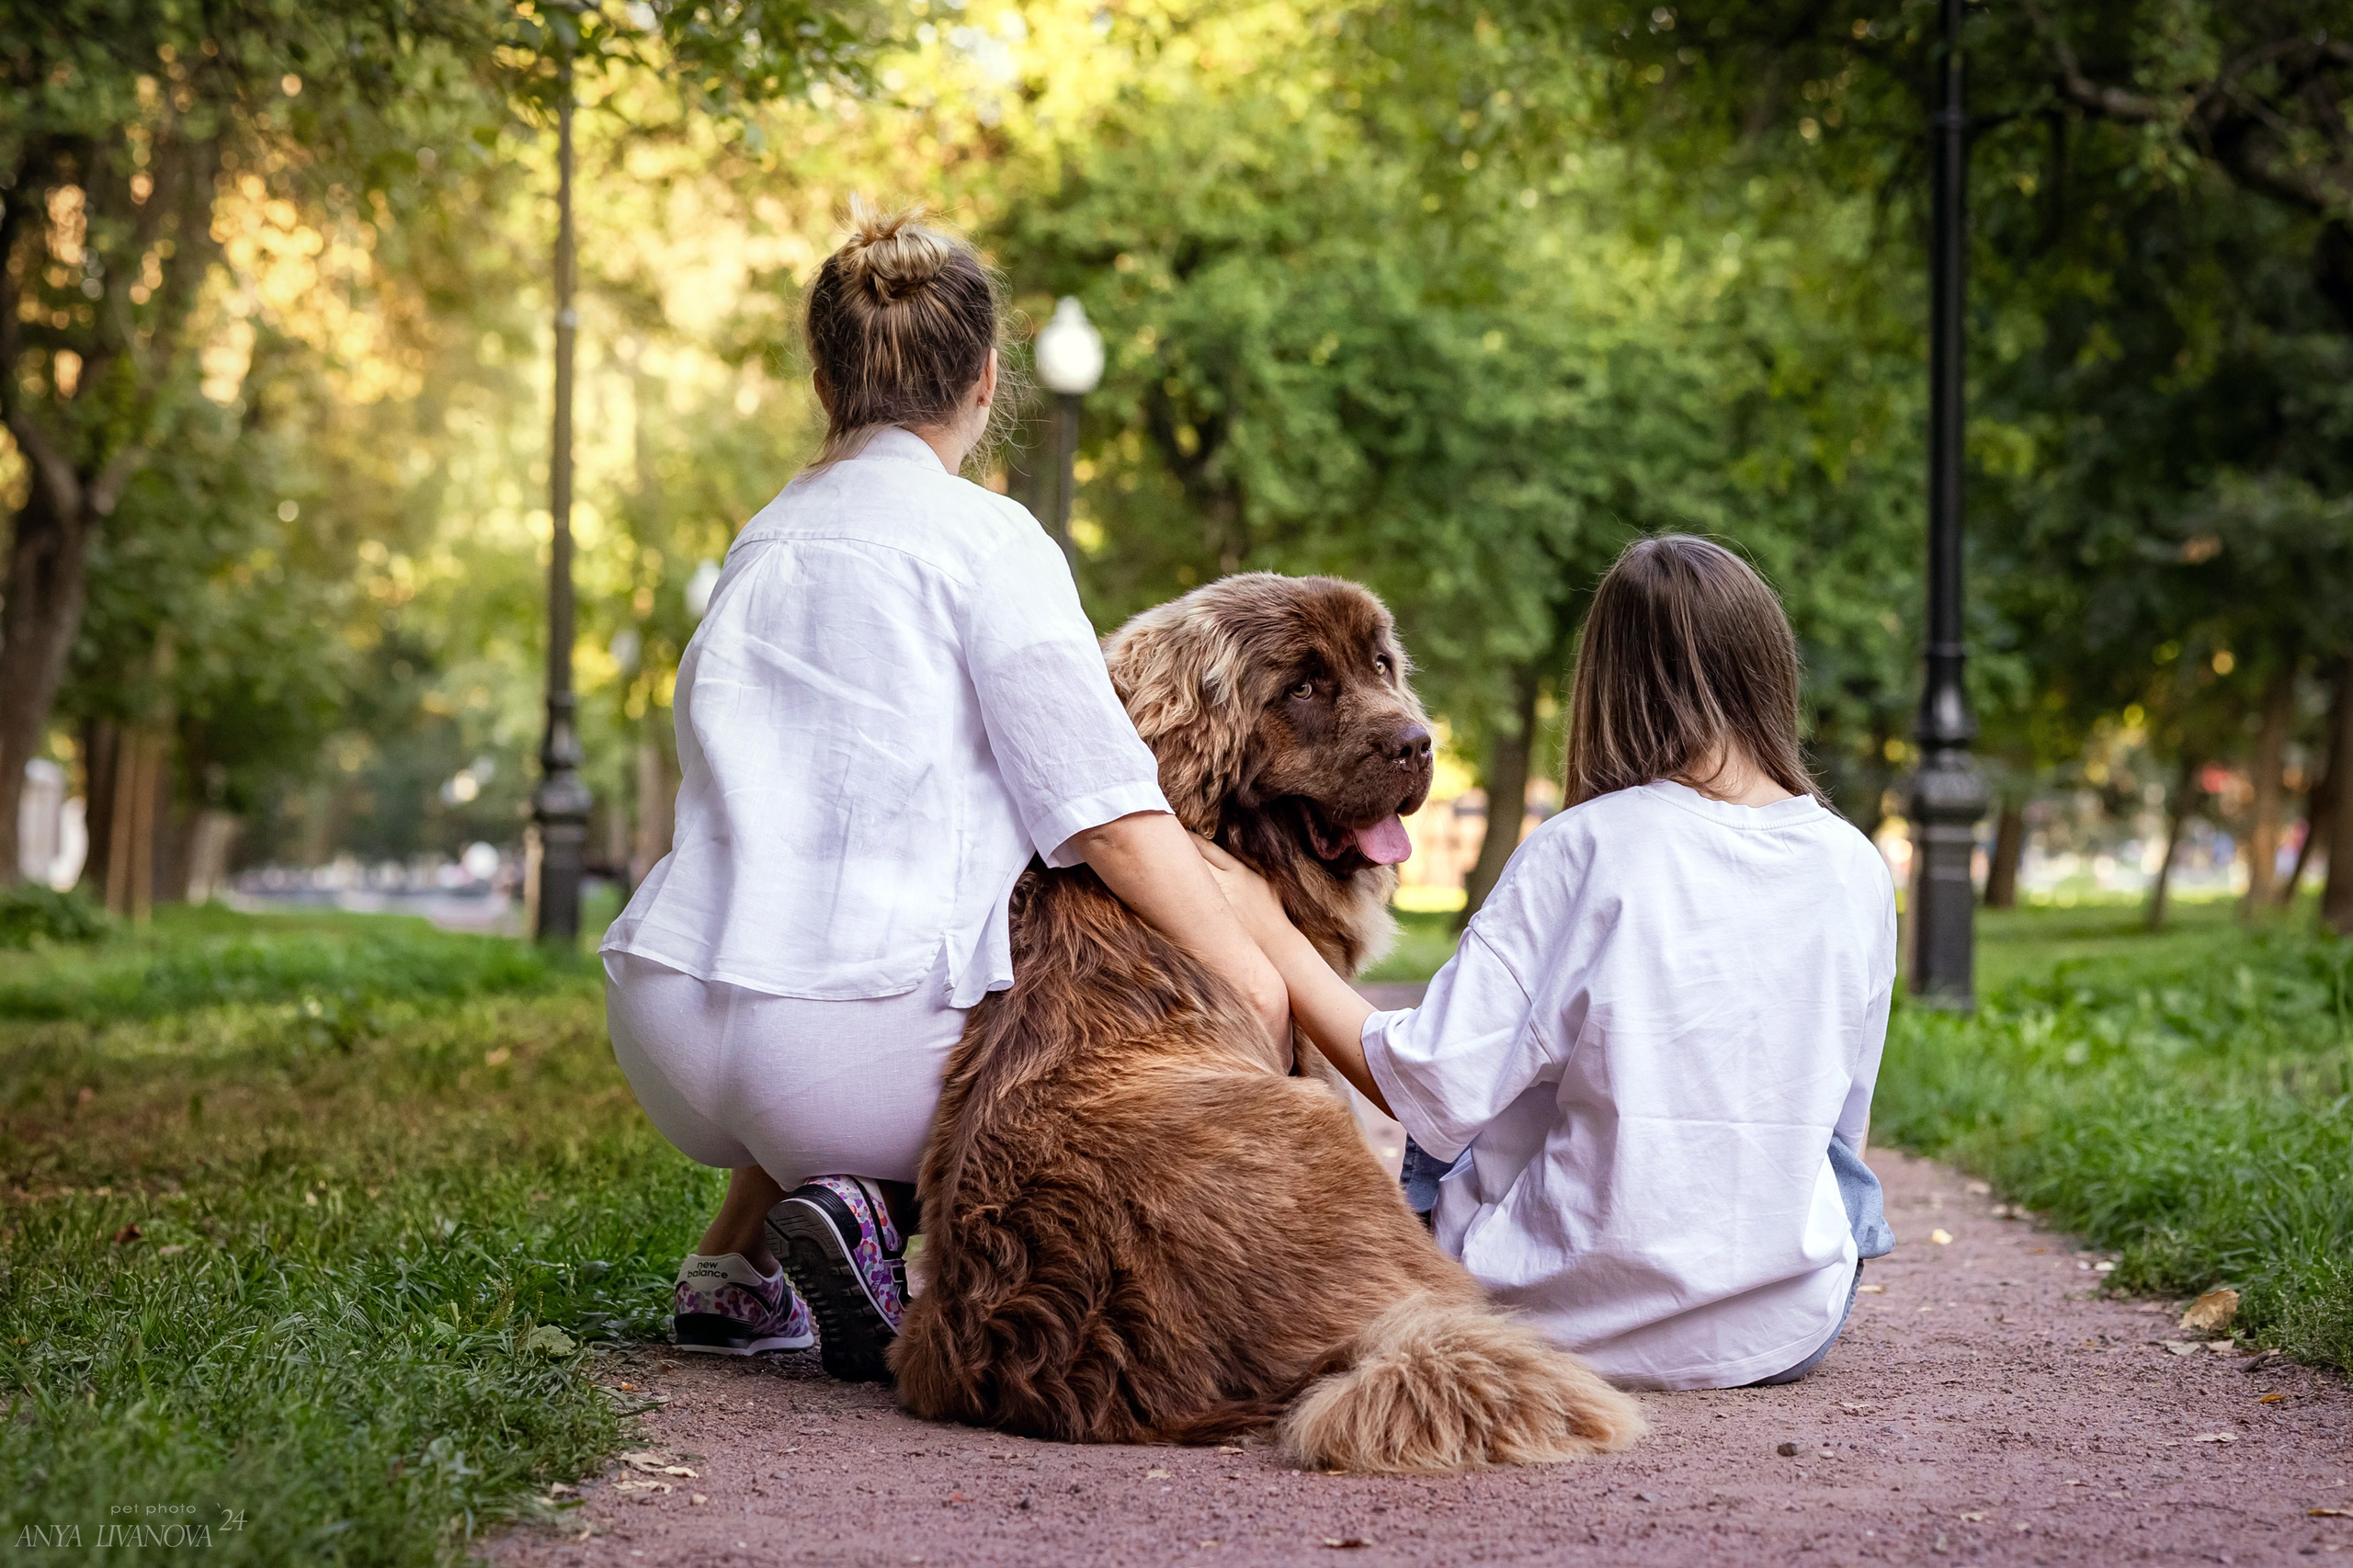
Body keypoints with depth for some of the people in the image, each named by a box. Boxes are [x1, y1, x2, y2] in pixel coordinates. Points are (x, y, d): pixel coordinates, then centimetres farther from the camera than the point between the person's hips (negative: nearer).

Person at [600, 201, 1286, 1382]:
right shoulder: (986, 541, -3)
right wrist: (1247, 972, -3)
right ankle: (890, 1226, -9)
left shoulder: (765, 539, 18)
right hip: (838, 1049, -8)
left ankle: (734, 1267, 19)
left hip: (663, 1026, 8)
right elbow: (1104, 816, -11)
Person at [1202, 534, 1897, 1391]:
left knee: (1445, 1150, 30)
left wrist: (1272, 938, -7)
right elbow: (1838, 1116, 9)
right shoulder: (1856, 870, -4)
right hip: (1784, 1332, 3)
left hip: (1570, 1317, -3)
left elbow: (1439, 1091, -16)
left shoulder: (1584, 848, -15)